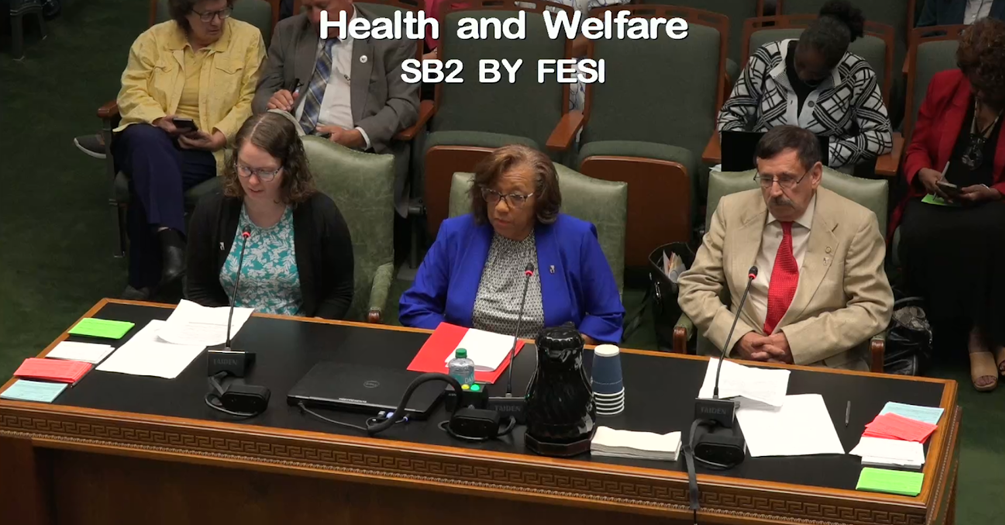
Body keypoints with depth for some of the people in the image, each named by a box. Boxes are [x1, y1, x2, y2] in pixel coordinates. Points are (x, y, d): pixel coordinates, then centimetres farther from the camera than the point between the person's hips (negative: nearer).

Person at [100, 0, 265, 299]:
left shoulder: (248, 38, 5)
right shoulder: (153, 39, 9)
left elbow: (250, 100, -1)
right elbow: (132, 93, 3)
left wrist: (219, 136, -15)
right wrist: (158, 119, -18)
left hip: (206, 149, -2)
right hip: (153, 139, 2)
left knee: (149, 182, -31)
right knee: (146, 140, -37)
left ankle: (144, 280, -26)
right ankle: (170, 239, -49)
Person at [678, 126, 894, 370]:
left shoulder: (855, 224, -3)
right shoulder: (732, 211, 4)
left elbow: (873, 308, -3)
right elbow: (694, 287, 6)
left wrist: (796, 342, -13)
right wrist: (738, 337, -11)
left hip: (823, 368, -1)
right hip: (742, 360, 1)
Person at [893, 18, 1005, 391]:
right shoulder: (944, 85, 5)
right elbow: (917, 148, 12)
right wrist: (923, 173, -10)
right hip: (939, 197, 2)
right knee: (920, 234, -32)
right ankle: (933, 328, -15)